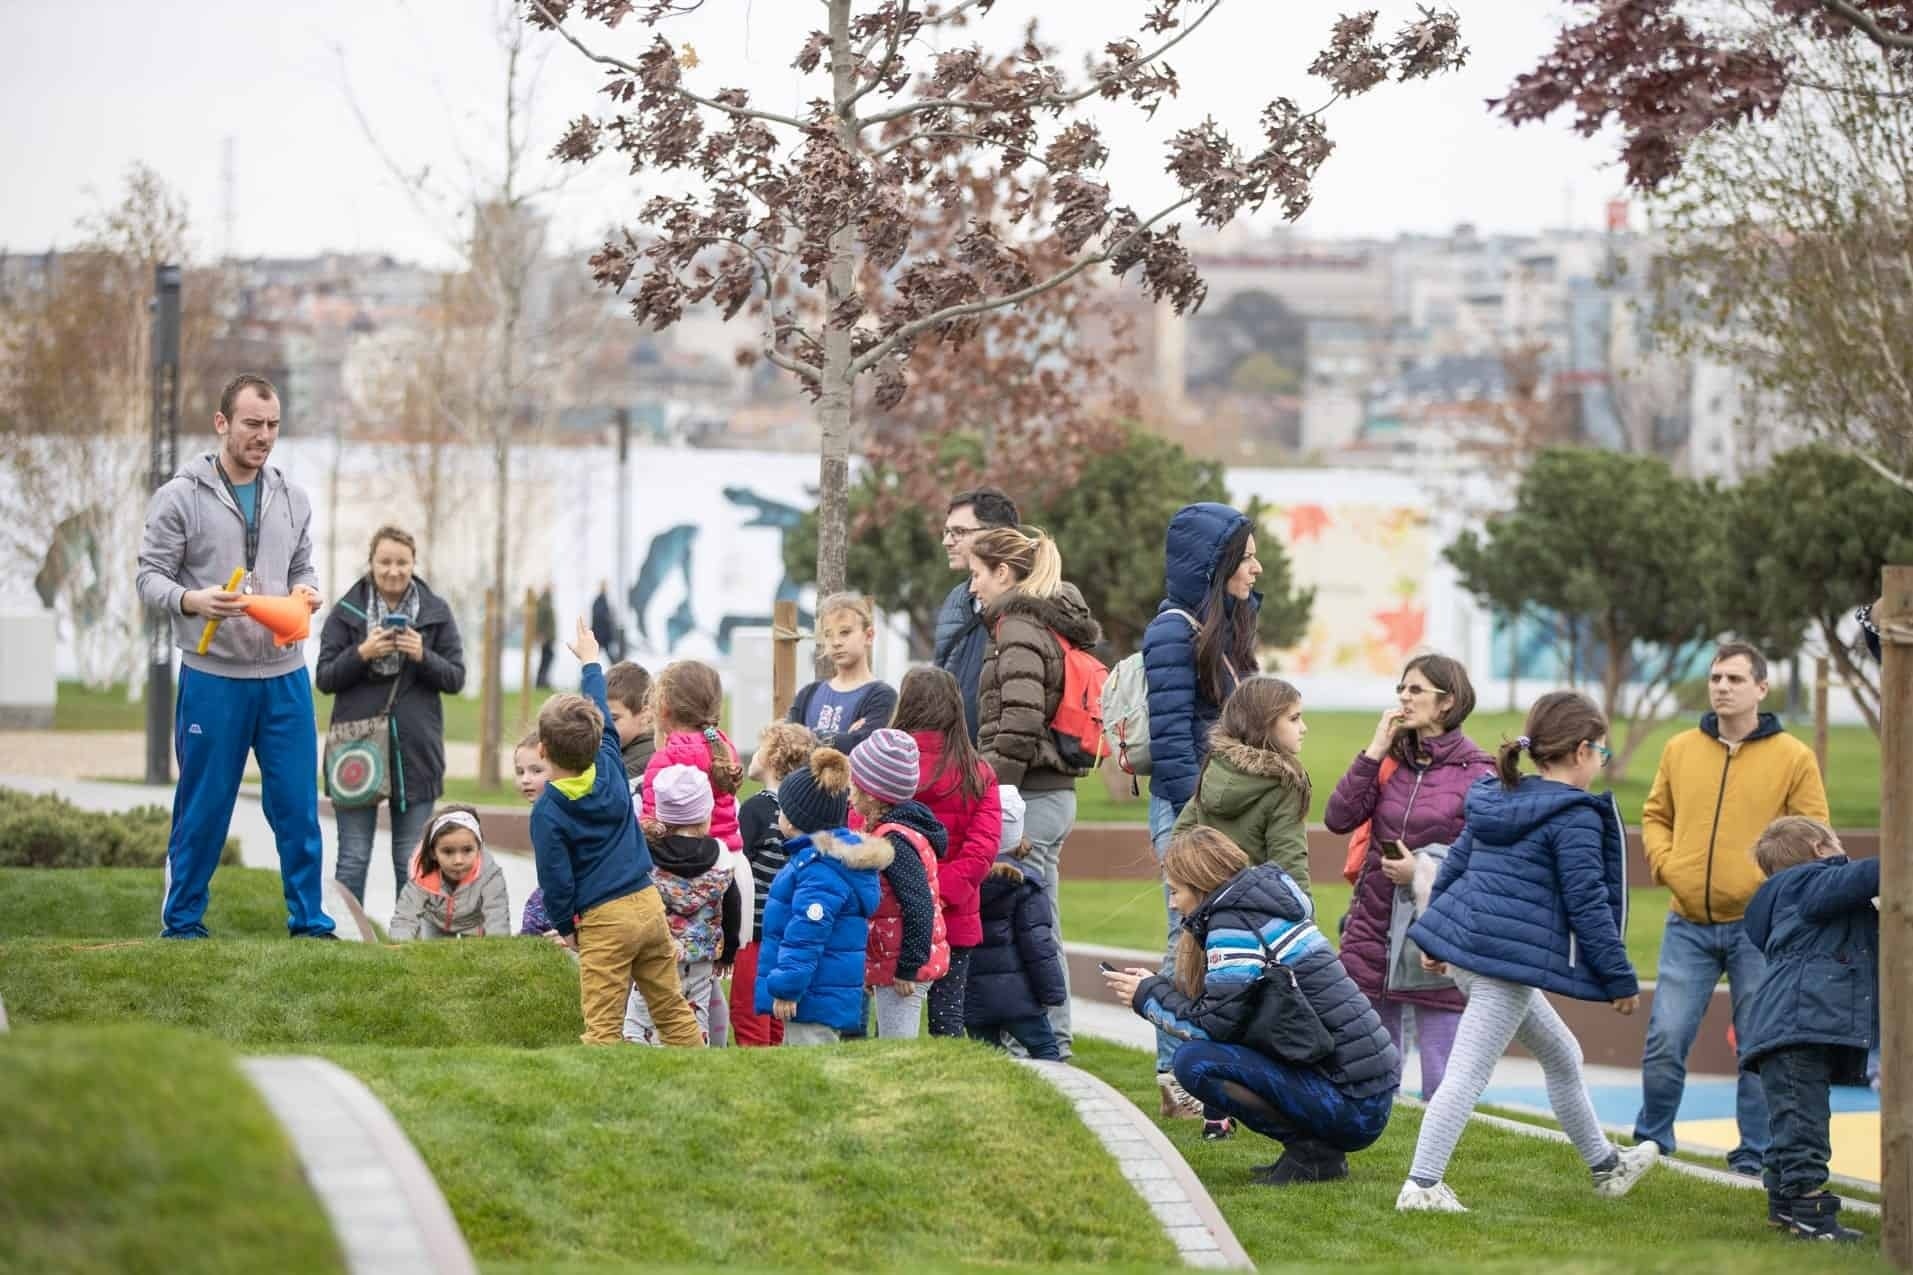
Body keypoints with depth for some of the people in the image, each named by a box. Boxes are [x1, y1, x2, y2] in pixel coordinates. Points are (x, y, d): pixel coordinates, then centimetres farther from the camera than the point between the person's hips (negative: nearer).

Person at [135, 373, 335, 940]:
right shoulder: (180, 497, -4)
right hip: (212, 677, -4)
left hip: (284, 675, 4)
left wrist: (307, 592, -6)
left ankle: (310, 922, 12)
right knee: (203, 808, 3)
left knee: (298, 806, 4)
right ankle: (182, 925, 14)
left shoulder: (291, 499, 10)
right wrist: (193, 601, -25)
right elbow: (151, 577, -5)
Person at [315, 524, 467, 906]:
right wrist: (361, 654, -16)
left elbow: (455, 678, 4)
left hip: (415, 751, 1)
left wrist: (422, 656, -14)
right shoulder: (346, 611, 3)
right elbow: (324, 678, 1)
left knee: (412, 859, 5)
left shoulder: (436, 612, 5)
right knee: (354, 856, 0)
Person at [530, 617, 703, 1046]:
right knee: (673, 1009, 14)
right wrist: (591, 662, 35)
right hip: (649, 904, 6)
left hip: (604, 920, -6)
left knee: (602, 1026, -5)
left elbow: (555, 878, -9)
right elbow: (603, 722, 21)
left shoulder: (548, 811, -11)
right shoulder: (610, 768, 3)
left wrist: (564, 927, 8)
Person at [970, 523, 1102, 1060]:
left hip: (1028, 795, -10)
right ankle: (1054, 1038, 19)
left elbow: (1019, 725, -21)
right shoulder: (1056, 626, 18)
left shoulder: (1019, 629, -12)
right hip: (1055, 791, 10)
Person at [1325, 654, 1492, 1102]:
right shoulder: (1390, 760, 7)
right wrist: (1374, 752, -7)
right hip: (1374, 930, 5)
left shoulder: (1476, 773, -6)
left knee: (1443, 1084, 1)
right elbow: (1338, 818, -3)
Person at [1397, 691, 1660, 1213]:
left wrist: (1436, 937, 26)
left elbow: (1454, 863, 17)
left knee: (1560, 1054, 22)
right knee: (1468, 1073, -8)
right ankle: (1421, 1186, -9)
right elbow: (1586, 904, -13)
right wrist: (1621, 978, -6)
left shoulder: (1497, 799, 13)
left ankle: (1605, 1164, 33)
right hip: (1509, 958, -10)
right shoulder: (1576, 818, -12)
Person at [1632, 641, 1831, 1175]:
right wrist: (1664, 861, 1)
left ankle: (1754, 1153, 14)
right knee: (1664, 1040, -1)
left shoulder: (1793, 758, -1)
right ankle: (1650, 1144, 14)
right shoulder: (1680, 750, 8)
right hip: (1688, 925, 2)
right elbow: (1655, 815, 19)